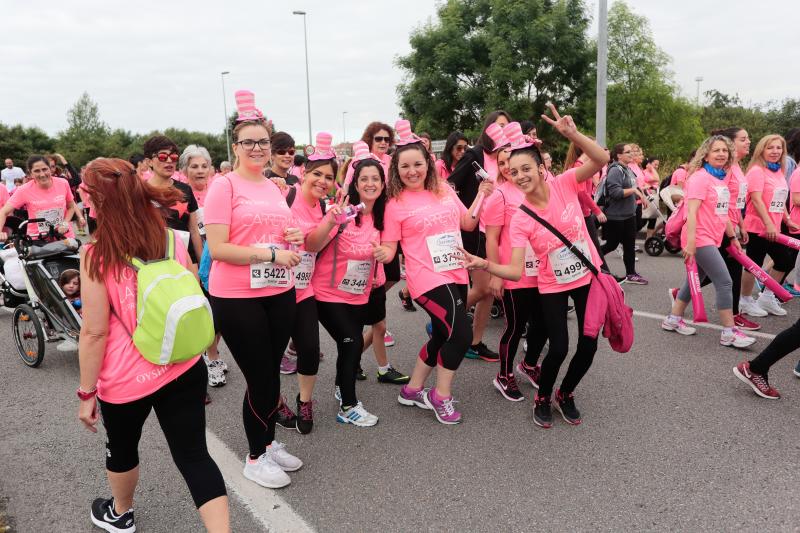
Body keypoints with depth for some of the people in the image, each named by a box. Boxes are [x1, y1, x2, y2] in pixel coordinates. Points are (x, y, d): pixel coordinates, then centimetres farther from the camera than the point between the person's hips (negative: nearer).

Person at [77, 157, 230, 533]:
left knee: (122, 449, 25)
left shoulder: (97, 256, -16)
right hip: (184, 369, 3)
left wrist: (86, 393, -3)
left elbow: (94, 333, -14)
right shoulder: (173, 242, -2)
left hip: (127, 378, -2)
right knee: (194, 455, 8)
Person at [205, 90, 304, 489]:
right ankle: (256, 458, 23)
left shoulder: (273, 187, 12)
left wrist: (293, 239, 2)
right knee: (260, 378, 2)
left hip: (279, 293, 6)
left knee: (271, 374, 16)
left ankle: (269, 442, 36)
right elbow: (216, 248, -16)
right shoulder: (224, 186, -9)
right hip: (237, 298, -6)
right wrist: (270, 254, -21)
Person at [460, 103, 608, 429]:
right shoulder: (520, 220, -16)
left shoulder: (564, 184, -13)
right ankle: (542, 399, 22)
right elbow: (516, 271, -21)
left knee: (588, 346, 5)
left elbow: (601, 159, -28)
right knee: (559, 349, -7)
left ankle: (565, 395, 32)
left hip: (589, 278, 2)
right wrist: (485, 265, -38)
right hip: (553, 287, -1)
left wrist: (571, 133, -41)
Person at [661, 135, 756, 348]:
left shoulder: (723, 178, 13)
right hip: (700, 239, -9)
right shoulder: (700, 177, -14)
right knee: (725, 282, -8)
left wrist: (732, 236, 23)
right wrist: (690, 242, -25)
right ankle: (729, 333, 1)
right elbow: (692, 212, -20)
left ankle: (673, 319, 26)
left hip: (712, 239, 9)